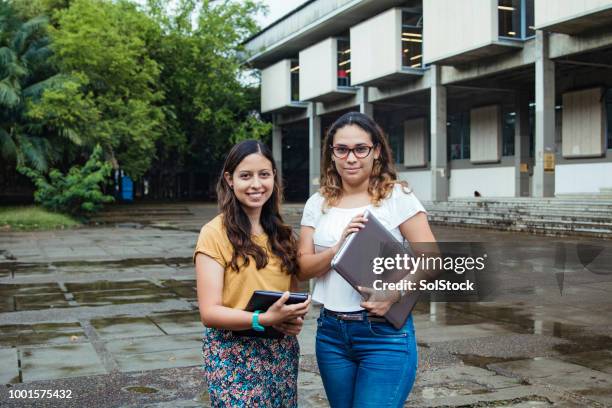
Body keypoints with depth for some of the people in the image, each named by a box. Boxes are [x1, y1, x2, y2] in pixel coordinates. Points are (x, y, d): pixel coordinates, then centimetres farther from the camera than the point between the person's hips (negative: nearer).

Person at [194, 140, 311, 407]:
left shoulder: (282, 233, 8)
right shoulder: (214, 233, -10)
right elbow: (210, 312, -13)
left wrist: (295, 318, -5)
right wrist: (265, 319, -27)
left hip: (283, 353, 5)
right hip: (234, 357, -5)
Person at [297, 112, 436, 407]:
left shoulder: (397, 197, -6)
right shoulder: (318, 204, 6)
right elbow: (303, 268, 1)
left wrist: (392, 295, -23)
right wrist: (340, 247, -17)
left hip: (386, 332, -4)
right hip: (331, 332, 5)